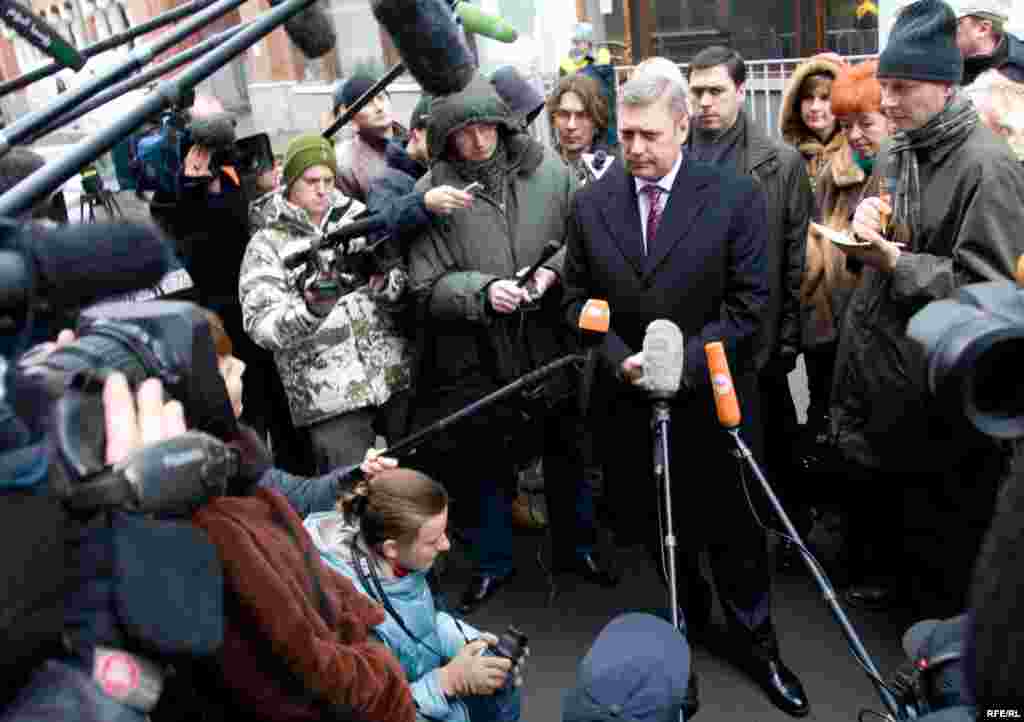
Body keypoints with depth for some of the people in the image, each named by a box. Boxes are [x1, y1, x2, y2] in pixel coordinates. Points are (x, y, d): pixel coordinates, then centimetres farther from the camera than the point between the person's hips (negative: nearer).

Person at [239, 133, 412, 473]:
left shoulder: (359, 217, 9)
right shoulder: (266, 245, 2)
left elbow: (406, 282, 5)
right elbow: (261, 326, -8)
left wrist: (383, 282, -18)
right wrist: (310, 309, -26)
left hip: (397, 375, 3)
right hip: (330, 395, -3)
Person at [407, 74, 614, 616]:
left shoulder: (549, 173, -6)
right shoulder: (431, 192, -9)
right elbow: (427, 287, -9)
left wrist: (555, 270, -15)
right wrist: (482, 290, -24)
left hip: (551, 344, 2)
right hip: (477, 355, -1)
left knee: (567, 450, 20)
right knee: (487, 463, 15)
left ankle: (575, 546, 45)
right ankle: (492, 562, 39)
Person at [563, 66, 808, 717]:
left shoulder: (736, 196, -7)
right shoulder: (591, 204, 1)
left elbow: (749, 301, -9)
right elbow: (578, 297, 4)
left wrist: (684, 360, -18)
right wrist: (620, 358, -12)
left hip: (714, 398, -2)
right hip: (630, 396, 3)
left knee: (734, 531, 11)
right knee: (659, 531, 17)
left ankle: (756, 643, 34)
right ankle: (689, 619, 42)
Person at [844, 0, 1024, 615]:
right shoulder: (894, 153, 7)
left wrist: (893, 260, -25)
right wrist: (869, 225, -2)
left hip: (937, 385, -7)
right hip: (876, 359, 8)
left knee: (941, 523, 10)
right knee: (884, 495, 23)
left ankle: (948, 629, 32)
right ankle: (899, 586, 46)